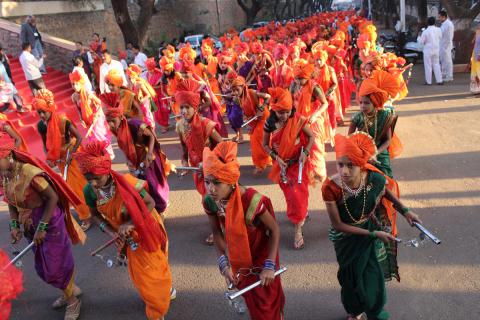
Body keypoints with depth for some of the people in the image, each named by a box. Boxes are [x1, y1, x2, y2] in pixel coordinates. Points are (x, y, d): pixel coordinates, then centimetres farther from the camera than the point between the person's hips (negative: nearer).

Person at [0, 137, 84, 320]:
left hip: (50, 223, -8)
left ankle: (72, 301, 27)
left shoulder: (31, 173, -27)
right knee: (42, 269, 19)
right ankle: (71, 289, 43)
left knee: (56, 267, 4)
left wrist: (42, 227, -22)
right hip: (30, 227, 8)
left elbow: (53, 197, -23)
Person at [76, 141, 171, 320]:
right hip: (128, 236, 3)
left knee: (157, 268, 19)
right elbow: (95, 214, -3)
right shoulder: (89, 191, -21)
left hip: (147, 230, -3)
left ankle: (164, 288, 55)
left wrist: (131, 223, -33)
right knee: (140, 275, 17)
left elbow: (150, 203, -22)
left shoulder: (126, 182, -33)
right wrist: (111, 232, -19)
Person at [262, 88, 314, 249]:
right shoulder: (270, 124, -12)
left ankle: (298, 230, 5)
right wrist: (276, 158, -15)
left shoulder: (298, 120, -18)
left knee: (298, 194, -5)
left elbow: (311, 136, -6)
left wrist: (305, 152, -22)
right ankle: (303, 213, 46)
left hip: (298, 163, -3)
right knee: (289, 194, 17)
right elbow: (265, 145, -1)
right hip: (282, 165, 3)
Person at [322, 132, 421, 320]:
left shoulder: (374, 179, -28)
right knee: (352, 277, 20)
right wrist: (373, 233, -22)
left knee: (374, 275, 18)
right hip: (347, 238, -1)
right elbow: (338, 225, -24)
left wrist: (405, 211, -7)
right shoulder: (330, 188, -35)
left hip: (374, 232, 2)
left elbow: (385, 191, 0)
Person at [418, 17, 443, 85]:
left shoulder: (425, 31, -14)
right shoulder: (438, 30, -2)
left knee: (428, 65, 3)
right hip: (436, 49, 4)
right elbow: (440, 38, 12)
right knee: (436, 64, 13)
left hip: (428, 50, -4)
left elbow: (421, 42, -8)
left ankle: (428, 81, 5)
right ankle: (439, 80, 11)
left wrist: (419, 36, 9)